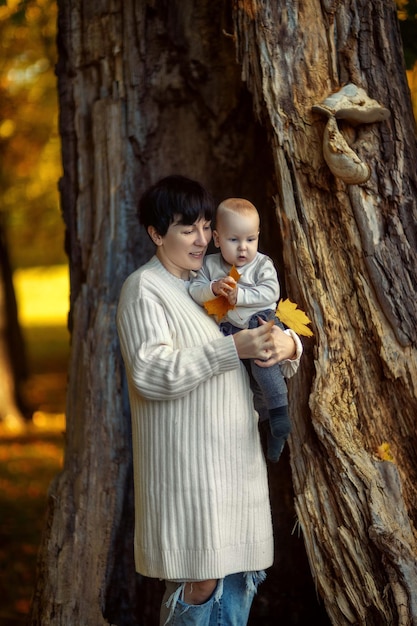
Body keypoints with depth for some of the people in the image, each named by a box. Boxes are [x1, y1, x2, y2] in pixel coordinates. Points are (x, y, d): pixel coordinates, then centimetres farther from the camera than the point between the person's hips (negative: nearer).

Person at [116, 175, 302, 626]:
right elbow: (152, 373, -21)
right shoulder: (144, 289, -7)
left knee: (238, 577, 10)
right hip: (189, 463, -7)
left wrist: (287, 344, -9)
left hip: (236, 455, 7)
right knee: (201, 581, -7)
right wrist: (236, 347, -26)